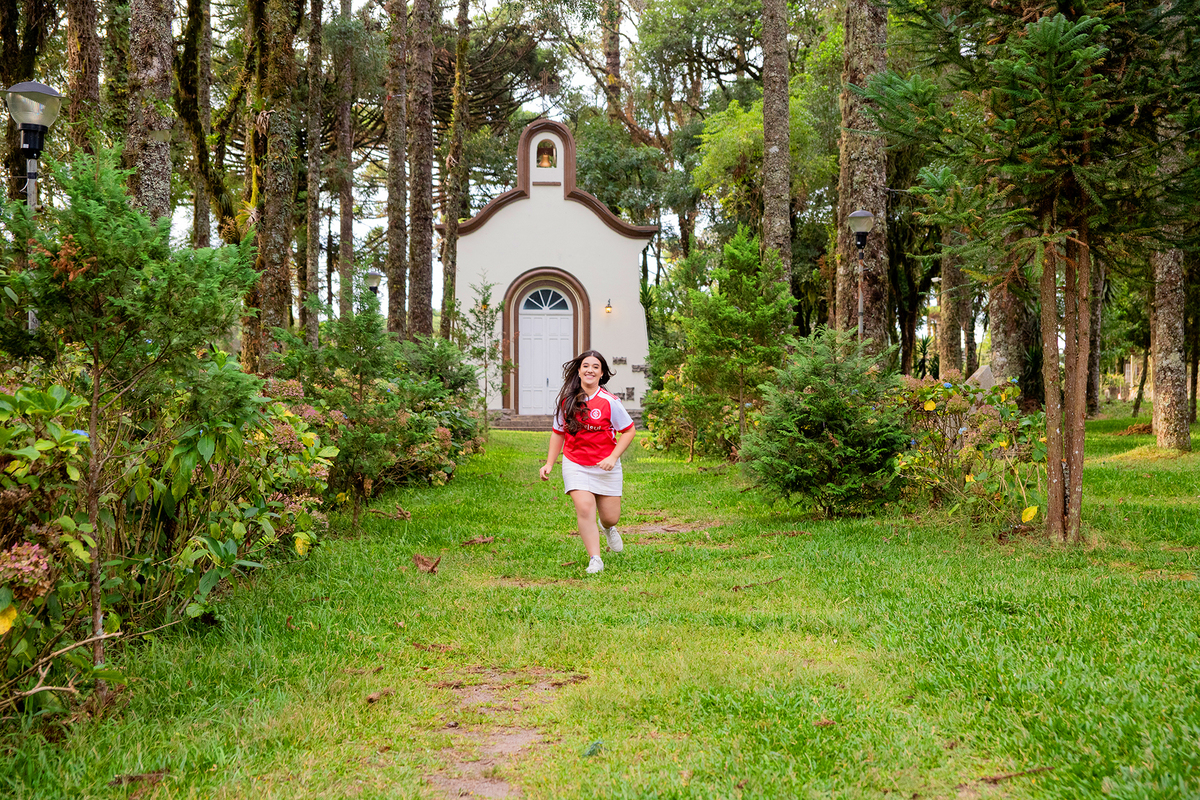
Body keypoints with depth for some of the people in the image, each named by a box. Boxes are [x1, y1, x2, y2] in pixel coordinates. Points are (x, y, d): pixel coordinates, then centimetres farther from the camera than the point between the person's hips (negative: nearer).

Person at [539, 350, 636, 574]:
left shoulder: (609, 402, -10)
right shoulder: (566, 400, 0)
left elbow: (628, 431, -3)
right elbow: (558, 432, 12)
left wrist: (613, 457, -14)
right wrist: (549, 463, 6)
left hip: (606, 466, -1)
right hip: (575, 465, 1)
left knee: (611, 517, 5)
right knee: (584, 507, -18)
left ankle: (608, 528, 45)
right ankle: (595, 559, -10)